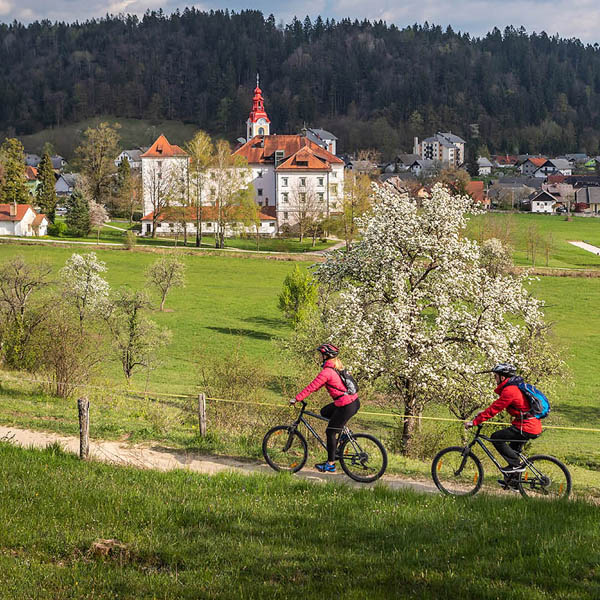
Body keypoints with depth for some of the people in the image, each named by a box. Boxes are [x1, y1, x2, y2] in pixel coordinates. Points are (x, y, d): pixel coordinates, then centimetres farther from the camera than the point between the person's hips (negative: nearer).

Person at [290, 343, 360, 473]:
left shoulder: (327, 371, -14)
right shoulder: (336, 367, 15)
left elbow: (312, 387, -13)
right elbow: (317, 384, 24)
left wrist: (296, 399, -7)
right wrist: (304, 393, 22)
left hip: (346, 406, -9)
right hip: (354, 401, 9)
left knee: (330, 432, 1)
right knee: (324, 412, 25)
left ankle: (330, 464, 5)